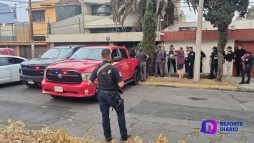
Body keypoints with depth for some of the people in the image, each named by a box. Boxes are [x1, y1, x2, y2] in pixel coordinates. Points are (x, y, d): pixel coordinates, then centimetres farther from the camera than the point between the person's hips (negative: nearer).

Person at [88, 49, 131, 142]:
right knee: (120, 114, 13)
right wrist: (122, 81, 0)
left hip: (102, 94, 4)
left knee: (105, 116, 13)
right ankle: (124, 136, 20)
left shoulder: (97, 69, -4)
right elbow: (121, 84, -22)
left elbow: (90, 83, -1)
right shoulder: (114, 69, -19)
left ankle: (107, 137, 23)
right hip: (112, 95, -4)